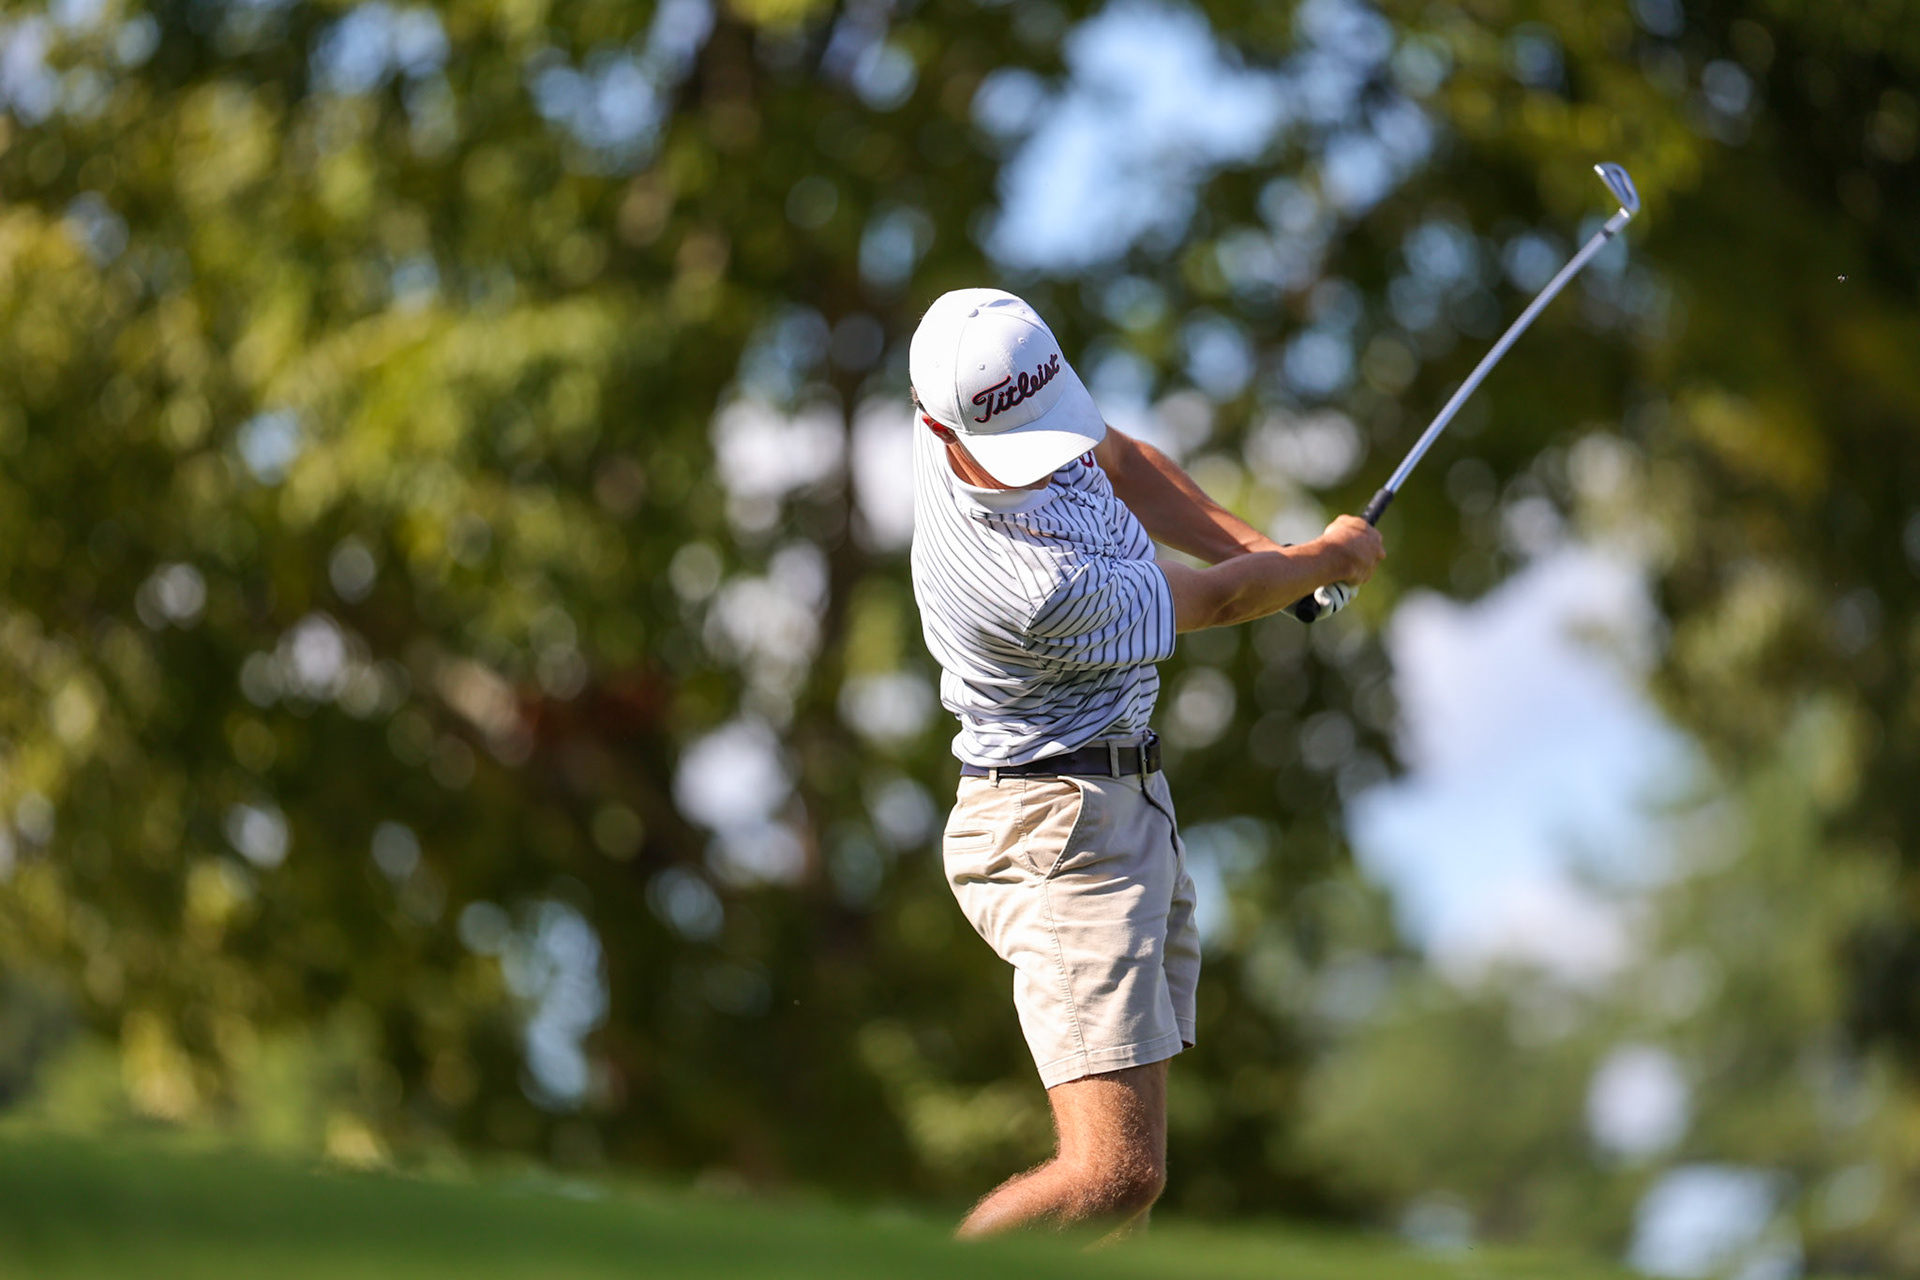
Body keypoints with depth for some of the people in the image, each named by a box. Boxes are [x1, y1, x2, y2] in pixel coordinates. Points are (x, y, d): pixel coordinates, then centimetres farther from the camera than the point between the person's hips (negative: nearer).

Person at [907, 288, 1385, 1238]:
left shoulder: (998, 392, -6)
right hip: (1058, 836, -10)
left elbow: (1119, 462, 18)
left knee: (1128, 1168, 9)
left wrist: (1257, 548, 5)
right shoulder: (1039, 587, -30)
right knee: (1117, 1173, -20)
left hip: (1124, 803, 10)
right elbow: (1217, 600, -10)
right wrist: (1331, 557, 9)